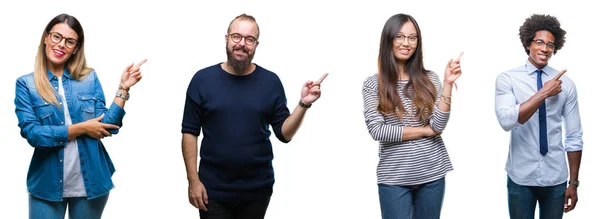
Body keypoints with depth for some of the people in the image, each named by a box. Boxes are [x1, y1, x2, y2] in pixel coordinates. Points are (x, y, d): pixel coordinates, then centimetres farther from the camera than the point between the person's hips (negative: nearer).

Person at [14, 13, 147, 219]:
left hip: (91, 182, 2)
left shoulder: (90, 78, 3)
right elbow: (31, 132, -12)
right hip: (47, 185, -2)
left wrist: (123, 88, -10)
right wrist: (81, 128, -14)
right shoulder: (26, 84, -1)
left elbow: (106, 127, -2)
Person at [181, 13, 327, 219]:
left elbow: (284, 133, 1)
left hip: (258, 190, 2)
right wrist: (193, 180, -6)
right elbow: (189, 132, -2)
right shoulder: (203, 79, -4)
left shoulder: (270, 82, 0)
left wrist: (303, 104, -14)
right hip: (213, 190, -1)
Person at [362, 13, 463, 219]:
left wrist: (448, 84, -14)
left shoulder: (430, 79, 3)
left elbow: (438, 126, -7)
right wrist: (425, 130, -8)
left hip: (432, 173, 2)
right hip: (394, 177, -2)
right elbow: (376, 130, -12)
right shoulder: (373, 84, -2)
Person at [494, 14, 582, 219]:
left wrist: (573, 183, 2)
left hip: (555, 179, 2)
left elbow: (574, 137, 3)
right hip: (521, 178, -2)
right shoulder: (507, 79, -5)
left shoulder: (566, 84, 1)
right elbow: (506, 120, -21)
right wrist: (544, 93, -21)